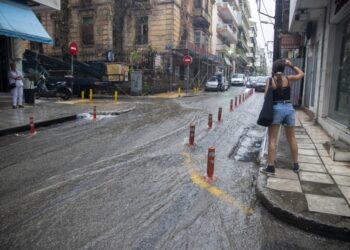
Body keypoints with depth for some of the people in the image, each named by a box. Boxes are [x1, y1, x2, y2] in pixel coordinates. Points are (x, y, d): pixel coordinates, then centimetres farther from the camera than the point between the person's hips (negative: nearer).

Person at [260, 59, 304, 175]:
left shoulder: (270, 80, -4)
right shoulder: (289, 78, 3)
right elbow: (301, 74, 23)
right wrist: (291, 65, 16)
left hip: (276, 108, -3)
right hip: (289, 108, 3)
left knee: (272, 139, 1)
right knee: (292, 138, 14)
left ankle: (270, 167, 1)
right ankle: (295, 165, 25)